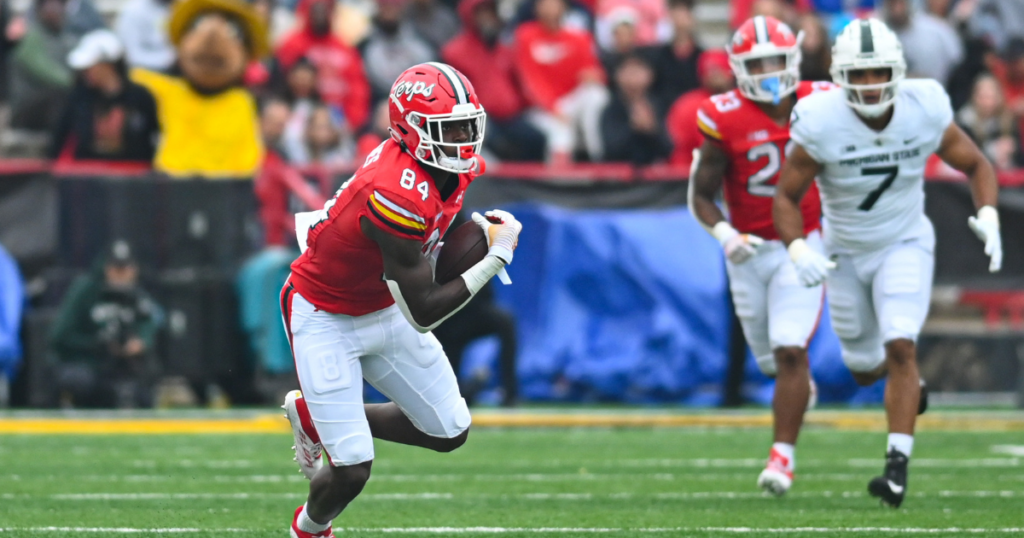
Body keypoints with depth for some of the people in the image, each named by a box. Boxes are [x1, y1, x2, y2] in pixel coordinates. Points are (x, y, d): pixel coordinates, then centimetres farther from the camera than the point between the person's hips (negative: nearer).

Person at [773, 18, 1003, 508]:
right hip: (845, 254, 1)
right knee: (866, 370, 14)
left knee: (900, 348, -20)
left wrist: (988, 218, -20)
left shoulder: (925, 112, -18)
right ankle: (911, 386, 50)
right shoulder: (821, 124, -23)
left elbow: (976, 165, -2)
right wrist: (798, 250, -32)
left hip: (905, 246, -1)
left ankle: (898, 467, -19)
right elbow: (786, 197, -14)